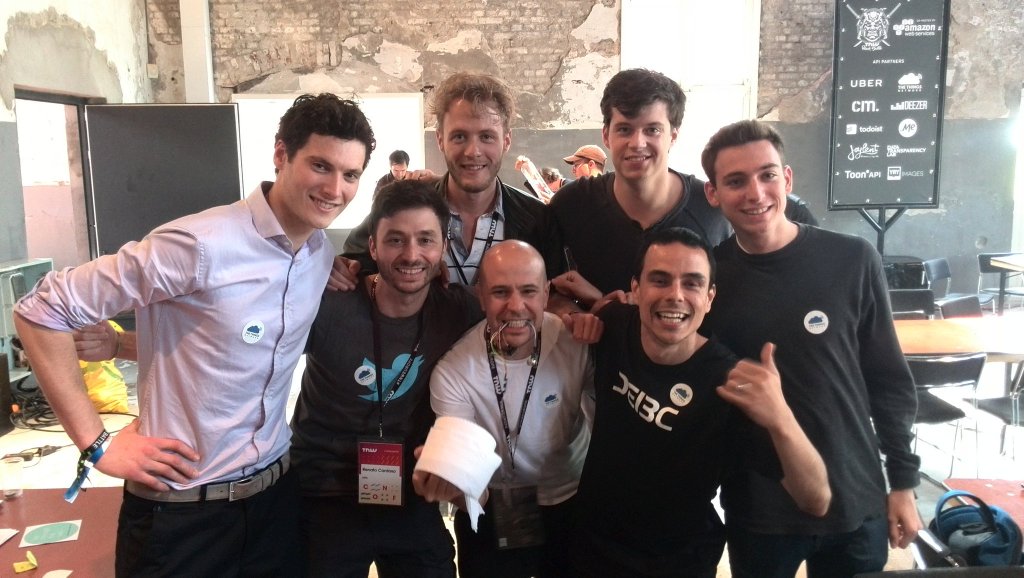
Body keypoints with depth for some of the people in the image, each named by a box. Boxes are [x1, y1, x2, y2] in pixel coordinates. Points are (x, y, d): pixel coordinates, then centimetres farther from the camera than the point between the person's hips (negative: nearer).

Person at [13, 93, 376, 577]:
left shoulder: (323, 253, 1)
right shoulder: (200, 244, -22)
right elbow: (41, 311, -16)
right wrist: (97, 445, -15)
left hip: (275, 492, 6)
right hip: (181, 510, -6)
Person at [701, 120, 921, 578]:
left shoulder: (852, 261, -8)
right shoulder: (706, 273, -8)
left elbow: (889, 381, -1)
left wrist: (902, 481, 2)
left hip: (855, 502, 0)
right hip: (755, 510, 0)